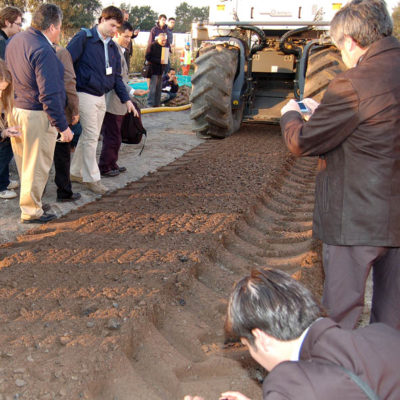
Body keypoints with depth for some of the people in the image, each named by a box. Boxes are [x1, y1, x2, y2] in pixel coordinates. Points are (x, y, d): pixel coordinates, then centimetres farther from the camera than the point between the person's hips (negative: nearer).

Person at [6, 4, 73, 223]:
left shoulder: (15, 40, 8)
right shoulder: (43, 51, -21)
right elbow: (49, 94, -23)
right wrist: (62, 126, -17)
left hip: (15, 110, 9)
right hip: (36, 116, -9)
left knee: (24, 162, 21)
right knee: (37, 165, 4)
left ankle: (28, 199, 38)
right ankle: (31, 211, 15)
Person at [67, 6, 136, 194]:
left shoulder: (112, 46, 13)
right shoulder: (84, 38, -8)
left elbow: (116, 77, 17)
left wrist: (126, 99, 9)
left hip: (101, 97, 7)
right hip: (85, 95, -7)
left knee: (89, 136, 13)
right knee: (91, 138, -5)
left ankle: (75, 172, 26)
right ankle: (92, 178, 5)